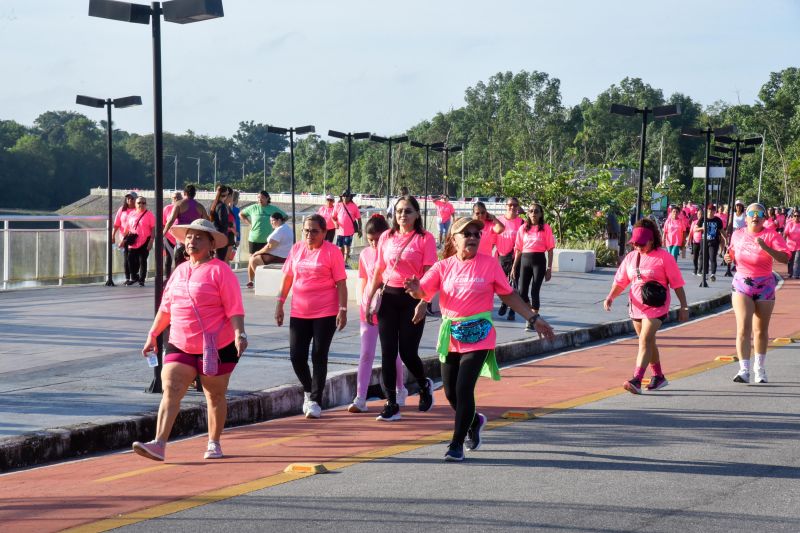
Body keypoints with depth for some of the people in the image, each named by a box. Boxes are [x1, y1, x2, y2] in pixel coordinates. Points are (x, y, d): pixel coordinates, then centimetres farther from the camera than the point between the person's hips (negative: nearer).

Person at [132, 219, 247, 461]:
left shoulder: (220, 271, -8)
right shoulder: (179, 271, 12)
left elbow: (234, 308, -14)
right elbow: (166, 307, 19)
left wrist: (239, 334, -26)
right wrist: (153, 335, 20)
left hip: (216, 347, -5)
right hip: (180, 346, 5)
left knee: (215, 396, 9)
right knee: (170, 392, -8)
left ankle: (214, 444, 23)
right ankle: (159, 444, -16)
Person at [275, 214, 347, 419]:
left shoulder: (331, 251, -6)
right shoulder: (296, 249, 8)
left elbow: (341, 283, -6)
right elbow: (287, 277, 14)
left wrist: (343, 309, -13)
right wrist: (280, 303, 11)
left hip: (325, 313, -4)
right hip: (299, 313, 4)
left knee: (319, 357, -1)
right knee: (296, 356, 2)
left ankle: (315, 401, 7)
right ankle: (309, 391, 27)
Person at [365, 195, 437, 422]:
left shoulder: (425, 238, -5)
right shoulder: (386, 237, 9)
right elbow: (378, 271, 14)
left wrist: (423, 303, -18)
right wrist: (368, 301, 12)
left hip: (412, 298, -4)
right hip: (389, 297, 4)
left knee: (407, 351, -3)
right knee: (388, 352, 0)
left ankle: (425, 386, 28)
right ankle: (391, 405, 6)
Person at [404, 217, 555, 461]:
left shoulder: (489, 264, -2)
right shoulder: (443, 266, 3)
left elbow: (508, 295, 4)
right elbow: (423, 292, -5)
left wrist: (534, 318, 2)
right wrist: (415, 290, -29)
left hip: (478, 337, -3)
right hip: (451, 337, 3)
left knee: (464, 389, -12)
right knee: (451, 392, 9)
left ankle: (457, 445, 1)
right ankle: (474, 421, 41)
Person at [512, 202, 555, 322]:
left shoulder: (546, 228, 1)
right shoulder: (523, 228, 9)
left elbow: (550, 249, 0)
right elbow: (518, 249, 12)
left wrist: (549, 268, -4)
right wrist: (514, 266, 9)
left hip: (539, 261, -3)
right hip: (525, 260, 3)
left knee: (534, 292, -3)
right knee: (522, 292, 1)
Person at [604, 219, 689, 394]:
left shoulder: (664, 257, -8)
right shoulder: (631, 257, 7)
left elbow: (677, 283, -5)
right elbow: (620, 281, 9)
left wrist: (684, 307, -6)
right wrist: (611, 296, -8)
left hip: (656, 307, -7)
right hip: (636, 307, 7)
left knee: (645, 340, -19)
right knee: (648, 342, 17)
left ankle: (636, 380, -27)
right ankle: (658, 377, 33)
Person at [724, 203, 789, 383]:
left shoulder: (771, 235, -5)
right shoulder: (738, 235, 5)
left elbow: (785, 258, -16)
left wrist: (766, 247, -29)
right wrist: (729, 258, 0)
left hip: (765, 286, -1)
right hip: (742, 284, 1)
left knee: (761, 330, 9)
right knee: (743, 327, -13)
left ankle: (759, 368, 26)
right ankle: (744, 370, -16)